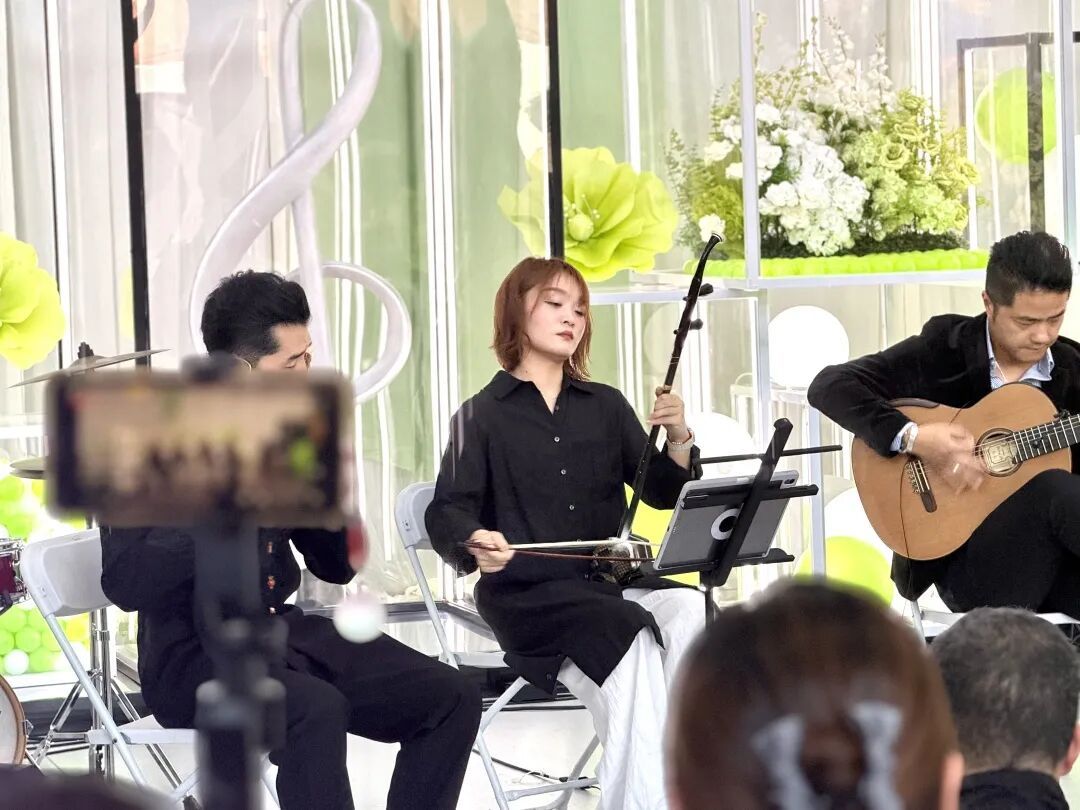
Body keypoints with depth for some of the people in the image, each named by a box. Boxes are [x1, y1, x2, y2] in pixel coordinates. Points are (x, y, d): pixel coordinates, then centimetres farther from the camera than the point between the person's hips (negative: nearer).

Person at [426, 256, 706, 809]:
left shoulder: (606, 406, 18)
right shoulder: (482, 415, 7)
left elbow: (664, 494, 13)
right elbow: (447, 512, -4)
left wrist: (679, 441, -8)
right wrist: (476, 543, -28)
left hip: (611, 581, 4)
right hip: (527, 593, -4)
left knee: (689, 611, -30)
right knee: (632, 641, -34)